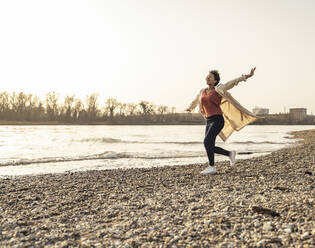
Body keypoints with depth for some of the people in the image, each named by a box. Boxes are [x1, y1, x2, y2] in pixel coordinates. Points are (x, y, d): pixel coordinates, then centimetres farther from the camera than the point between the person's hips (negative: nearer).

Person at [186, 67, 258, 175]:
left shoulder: (218, 89, -2)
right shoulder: (203, 91, 14)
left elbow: (233, 82, -10)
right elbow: (196, 100, 35)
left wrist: (247, 76, -19)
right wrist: (190, 108, 53)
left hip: (217, 120, -7)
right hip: (208, 121, 7)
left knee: (207, 142, -19)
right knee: (210, 147, 4)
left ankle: (212, 167, -8)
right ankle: (230, 153, 25)